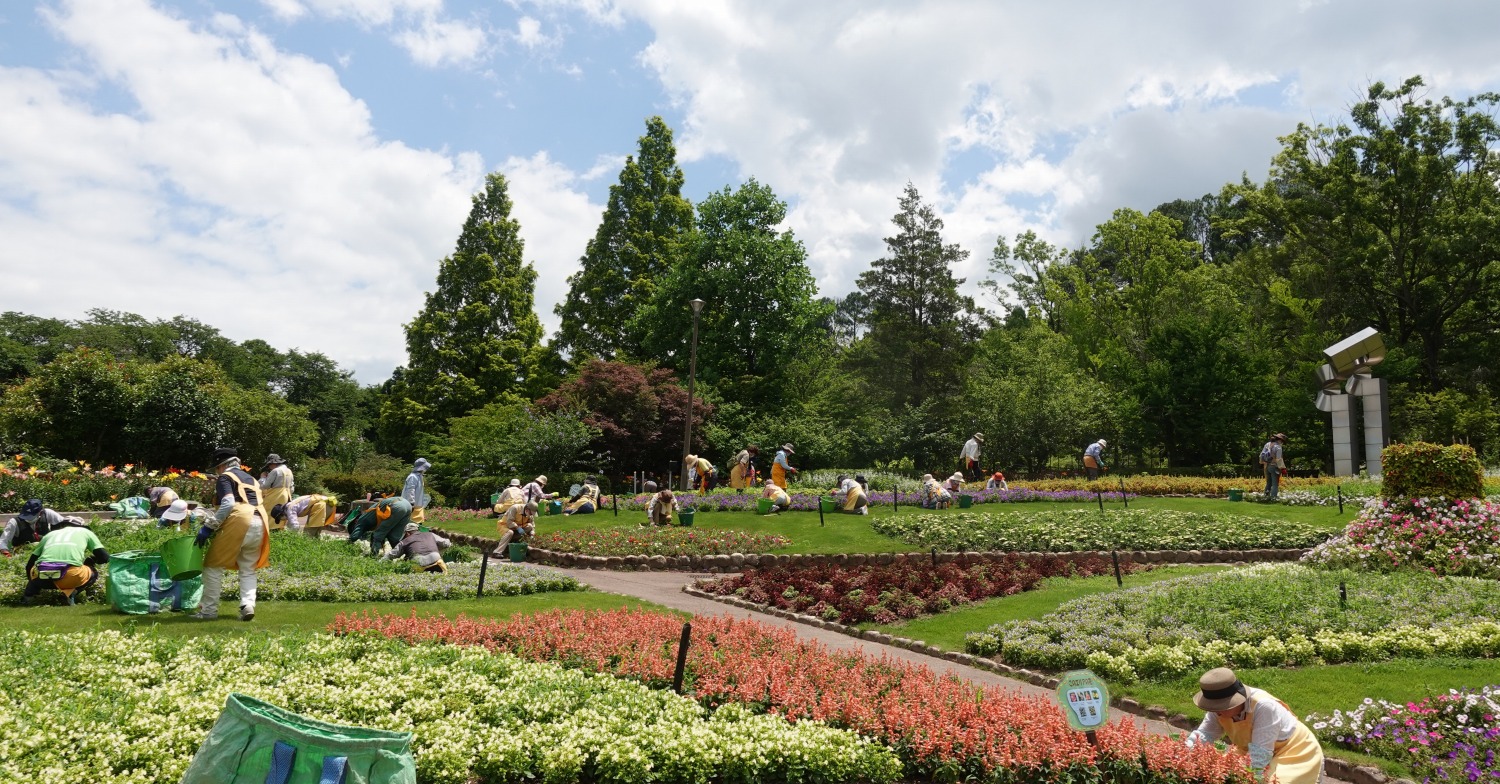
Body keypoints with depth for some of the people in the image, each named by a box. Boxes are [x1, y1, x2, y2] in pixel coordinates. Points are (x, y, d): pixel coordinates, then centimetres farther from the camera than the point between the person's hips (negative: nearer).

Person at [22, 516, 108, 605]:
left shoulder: (50, 534, 34)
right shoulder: (85, 532, 28)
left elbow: (29, 565, 36)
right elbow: (104, 557, 21)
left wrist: (32, 586, 52)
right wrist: (90, 561, 44)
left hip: (43, 577, 3)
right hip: (71, 573, -3)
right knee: (93, 573, 30)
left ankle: (29, 594, 10)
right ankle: (70, 592, 2)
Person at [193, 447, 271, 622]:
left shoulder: (225, 477, 5)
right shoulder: (251, 479, 27)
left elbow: (228, 504, -11)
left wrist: (209, 526, -10)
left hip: (238, 522, -7)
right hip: (259, 524, 7)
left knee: (213, 566, 7)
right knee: (248, 569, 16)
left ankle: (209, 610, 7)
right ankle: (248, 605, -4)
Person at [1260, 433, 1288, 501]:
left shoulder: (1267, 444, 7)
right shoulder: (1278, 447, -14)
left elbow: (1261, 455, 12)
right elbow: (1279, 460, -18)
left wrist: (1262, 464, 23)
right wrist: (1283, 469, -14)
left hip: (1266, 467, 7)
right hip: (1274, 467, -7)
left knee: (1269, 483, 17)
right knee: (1275, 484, -3)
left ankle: (1266, 496, 13)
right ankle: (1273, 498, -8)